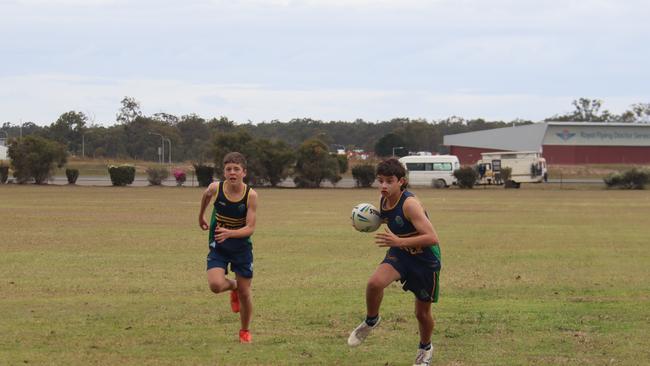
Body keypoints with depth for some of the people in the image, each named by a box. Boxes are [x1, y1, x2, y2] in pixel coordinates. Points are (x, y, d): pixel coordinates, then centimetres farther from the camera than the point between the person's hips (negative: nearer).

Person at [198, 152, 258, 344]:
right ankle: (233, 286, 16)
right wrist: (201, 217, 24)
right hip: (218, 246, 1)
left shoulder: (251, 195, -19)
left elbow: (250, 228, -21)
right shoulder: (215, 188, -16)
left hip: (242, 246, -1)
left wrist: (229, 233, -38)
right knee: (215, 285, -22)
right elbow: (206, 196, 10)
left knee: (245, 293, 5)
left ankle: (245, 331, 30)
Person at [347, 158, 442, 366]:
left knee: (422, 312, 10)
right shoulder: (384, 200, -6)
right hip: (400, 254, 5)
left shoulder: (409, 204, -28)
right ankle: (371, 321, 2)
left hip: (425, 259, -5)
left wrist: (399, 241, -44)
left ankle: (425, 349, 39)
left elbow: (432, 238, -34)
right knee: (375, 282, -25)